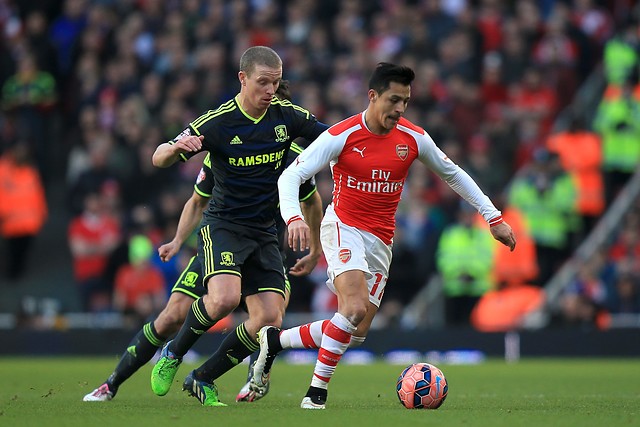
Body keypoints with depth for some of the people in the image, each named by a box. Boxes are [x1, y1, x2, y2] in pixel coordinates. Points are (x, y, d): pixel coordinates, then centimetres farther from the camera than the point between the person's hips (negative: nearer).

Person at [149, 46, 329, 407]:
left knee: (270, 319, -9)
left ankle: (203, 379, 9)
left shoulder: (287, 116, -1)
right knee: (224, 298, -29)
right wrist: (177, 147, -34)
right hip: (223, 225, -5)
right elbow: (159, 160, -10)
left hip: (265, 233, 5)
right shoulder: (218, 122, -12)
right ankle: (173, 355, -2)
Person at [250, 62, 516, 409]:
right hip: (343, 228, -5)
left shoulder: (414, 138, -1)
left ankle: (274, 339, 16)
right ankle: (317, 391, -16)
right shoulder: (341, 136, -13)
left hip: (381, 241, 5)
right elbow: (290, 176, -16)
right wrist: (294, 217, -35)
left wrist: (493, 218, 10)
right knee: (355, 308, -28)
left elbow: (452, 175, 13)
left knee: (356, 333, -1)